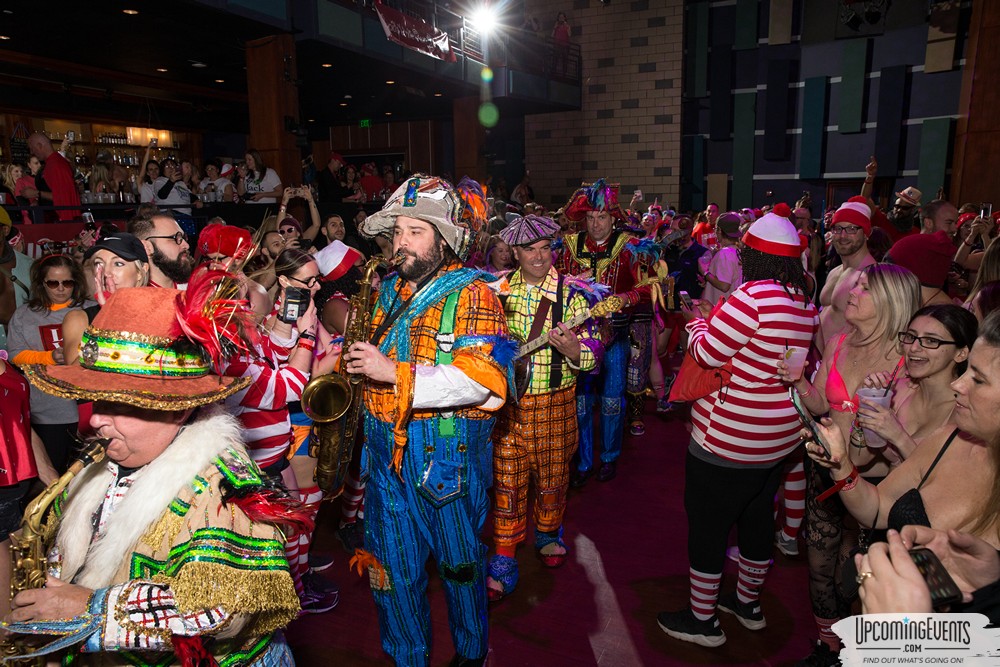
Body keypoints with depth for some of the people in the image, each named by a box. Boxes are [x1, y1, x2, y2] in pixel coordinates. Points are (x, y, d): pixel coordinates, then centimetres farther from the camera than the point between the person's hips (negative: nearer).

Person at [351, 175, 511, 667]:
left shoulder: (472, 293, -11)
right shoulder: (390, 290, 10)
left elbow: (480, 378, -23)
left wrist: (396, 374, -26)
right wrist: (357, 361, 1)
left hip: (448, 454, -5)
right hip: (386, 453, 6)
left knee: (459, 562, 14)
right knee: (392, 568, 15)